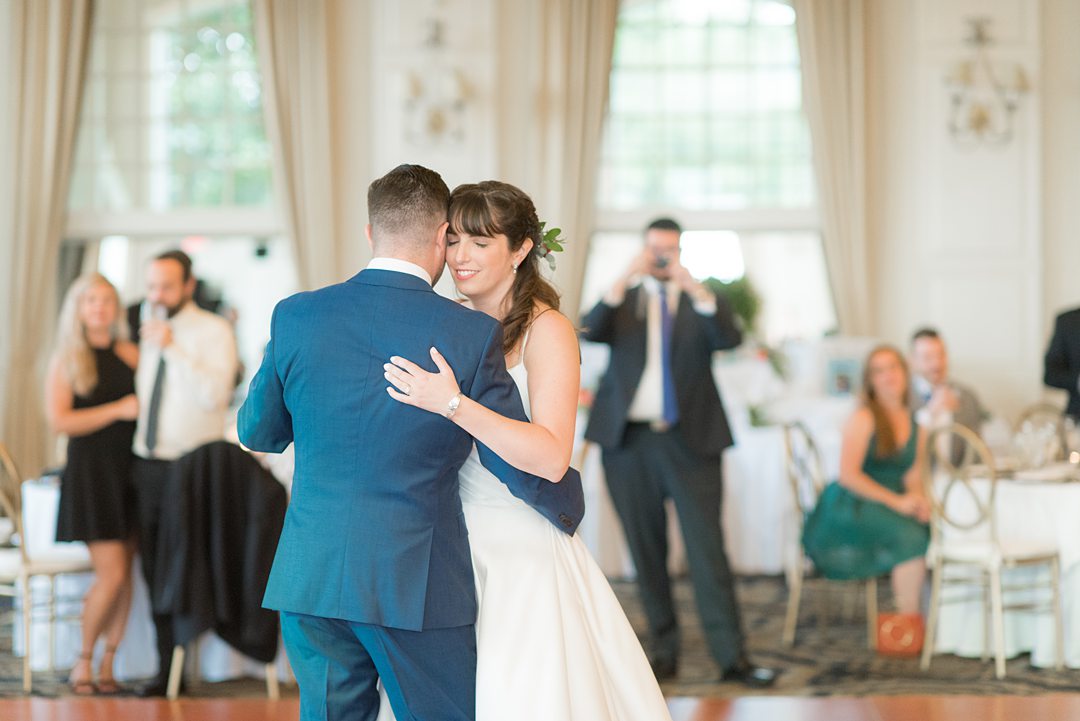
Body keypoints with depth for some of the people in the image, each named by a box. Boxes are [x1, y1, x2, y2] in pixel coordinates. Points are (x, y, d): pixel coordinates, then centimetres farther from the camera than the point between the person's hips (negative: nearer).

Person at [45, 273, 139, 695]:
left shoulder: (130, 354, 8)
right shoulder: (66, 359, -1)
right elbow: (59, 421, -10)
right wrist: (118, 410, -14)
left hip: (130, 470, 4)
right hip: (90, 472, -4)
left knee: (125, 576, 2)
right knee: (111, 575, -10)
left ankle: (107, 666, 12)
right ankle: (83, 662, 8)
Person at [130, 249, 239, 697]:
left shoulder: (213, 331, -6)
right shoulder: (149, 334, 14)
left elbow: (215, 394, -21)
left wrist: (173, 348, -24)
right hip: (147, 466, 6)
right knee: (154, 571, 8)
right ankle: (167, 669, 15)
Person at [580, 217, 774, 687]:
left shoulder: (703, 303, 10)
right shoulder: (623, 300, 12)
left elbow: (730, 340, -10)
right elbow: (590, 332, -8)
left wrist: (696, 290, -22)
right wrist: (623, 281, -20)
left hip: (689, 441, -1)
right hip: (628, 441, 2)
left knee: (708, 549, -7)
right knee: (646, 553, 6)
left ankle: (732, 657, -7)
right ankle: (663, 652, 15)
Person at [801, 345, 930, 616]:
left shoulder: (917, 425, 17)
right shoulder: (863, 419, -3)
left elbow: (913, 477, 16)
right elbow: (848, 475, -11)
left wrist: (919, 499, -9)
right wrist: (896, 501, -17)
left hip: (890, 507, 6)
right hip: (852, 508, -6)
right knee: (911, 536, -33)